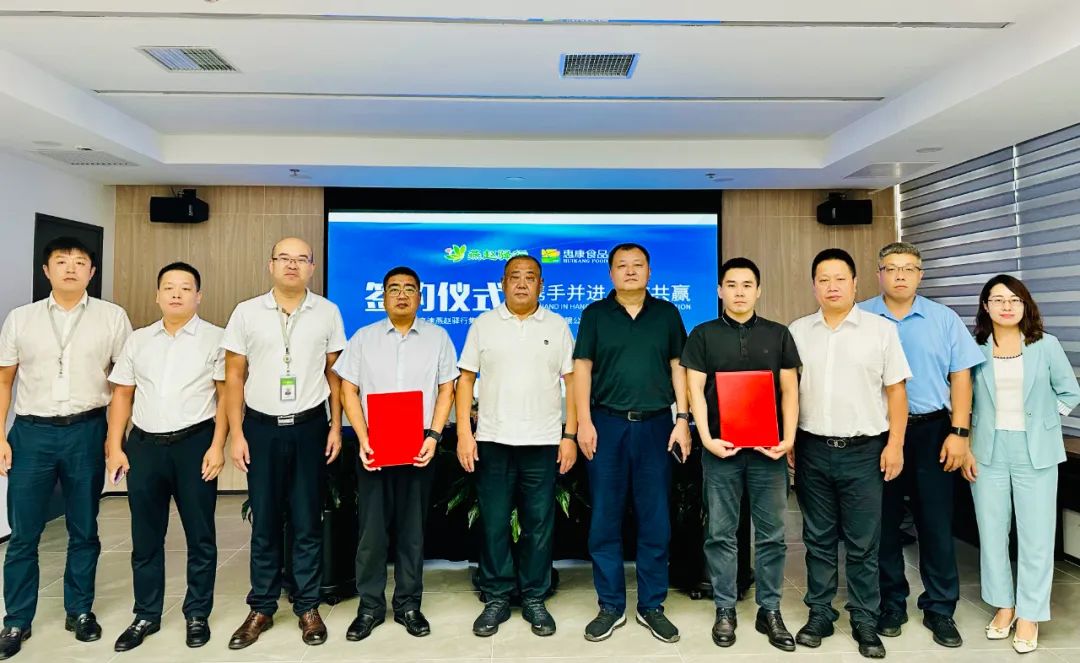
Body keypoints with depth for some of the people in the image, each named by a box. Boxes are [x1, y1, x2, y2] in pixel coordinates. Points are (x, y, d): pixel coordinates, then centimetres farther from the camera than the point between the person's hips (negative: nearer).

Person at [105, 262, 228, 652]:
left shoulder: (215, 338, -1)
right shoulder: (138, 340, 11)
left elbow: (226, 395, -6)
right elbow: (122, 395, 12)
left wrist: (217, 446, -13)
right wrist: (115, 447, 4)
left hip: (195, 444, -3)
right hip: (144, 445, 4)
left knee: (200, 535, 6)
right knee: (145, 537, 12)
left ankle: (197, 615, 22)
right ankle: (146, 616, 28)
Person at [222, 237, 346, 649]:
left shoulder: (328, 312, 1)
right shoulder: (246, 313, 1)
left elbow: (334, 374, 4)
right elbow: (234, 377, 3)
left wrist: (336, 427, 0)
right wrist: (237, 434, -1)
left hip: (309, 427, 0)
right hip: (261, 427, 1)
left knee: (307, 522, 7)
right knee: (264, 522, 10)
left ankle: (307, 607, 21)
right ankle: (262, 608, 24)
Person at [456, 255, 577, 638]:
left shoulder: (558, 326, 5)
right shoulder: (483, 325, 5)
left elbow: (572, 382, 4)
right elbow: (466, 379, 4)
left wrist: (570, 436, -2)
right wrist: (464, 433, -5)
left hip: (543, 443, 0)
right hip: (492, 441, 0)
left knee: (539, 525, 7)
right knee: (493, 524, 7)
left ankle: (534, 600, 23)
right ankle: (496, 599, 23)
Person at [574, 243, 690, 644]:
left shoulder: (667, 314, 8)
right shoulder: (595, 314, 5)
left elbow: (678, 367, 7)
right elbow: (582, 367, 1)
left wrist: (682, 420, 0)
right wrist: (584, 422, -6)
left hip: (656, 424, 1)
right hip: (607, 424, -1)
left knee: (655, 521, 7)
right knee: (605, 520, 5)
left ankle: (651, 607, 22)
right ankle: (611, 607, 19)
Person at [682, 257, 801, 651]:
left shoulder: (778, 334, 8)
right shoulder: (703, 334, 4)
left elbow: (789, 391, 6)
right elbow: (695, 390, -1)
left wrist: (789, 439, -5)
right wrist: (707, 438, -11)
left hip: (768, 448, 2)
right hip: (721, 449, -1)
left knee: (772, 533, 8)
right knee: (721, 534, 6)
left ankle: (769, 611, 22)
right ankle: (725, 610, 19)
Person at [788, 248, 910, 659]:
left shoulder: (881, 329, 1)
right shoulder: (797, 331, 6)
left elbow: (896, 391, 1)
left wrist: (895, 445, -5)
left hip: (864, 451, -2)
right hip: (812, 450, 2)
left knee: (863, 545, 6)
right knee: (818, 540, 12)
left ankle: (865, 622, 21)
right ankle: (819, 615, 24)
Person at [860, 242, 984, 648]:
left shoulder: (944, 319, 5)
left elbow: (960, 376, 3)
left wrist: (959, 432, -4)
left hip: (931, 431, 1)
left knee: (936, 522, 6)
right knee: (884, 523, 9)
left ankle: (940, 610, 21)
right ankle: (891, 604, 24)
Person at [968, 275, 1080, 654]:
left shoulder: (1045, 345, -2)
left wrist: (1042, 422, 2)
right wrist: (965, 446, 0)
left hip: (1035, 452, -1)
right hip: (988, 451, 1)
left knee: (1036, 536, 5)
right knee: (991, 532, 9)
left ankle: (1029, 615, 19)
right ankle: (1004, 605, 26)